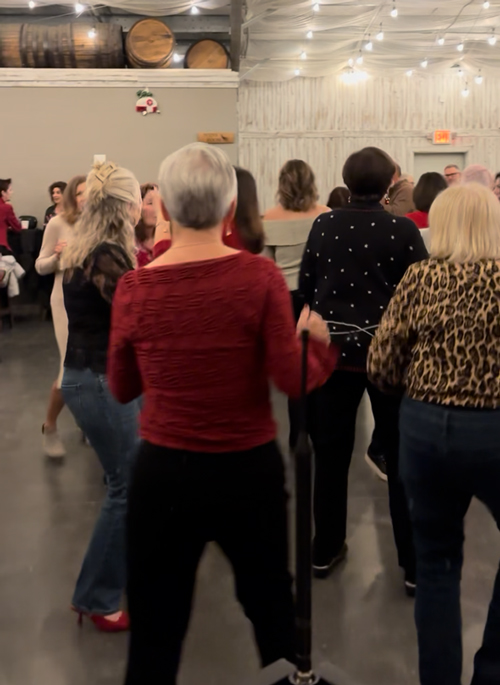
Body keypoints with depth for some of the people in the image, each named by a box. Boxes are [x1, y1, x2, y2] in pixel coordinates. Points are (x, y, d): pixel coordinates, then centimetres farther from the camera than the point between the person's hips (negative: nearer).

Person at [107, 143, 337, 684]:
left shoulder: (134, 289, -8)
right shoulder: (260, 276, -13)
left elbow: (122, 390, 4)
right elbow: (295, 380, -13)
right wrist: (320, 342, 6)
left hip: (164, 472, 0)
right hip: (250, 468, 0)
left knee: (156, 629, 15)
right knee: (272, 607, 24)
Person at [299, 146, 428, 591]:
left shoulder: (324, 226, -1)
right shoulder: (403, 230, -10)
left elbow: (305, 287, 5)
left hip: (333, 349, 3)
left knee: (331, 454, 14)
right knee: (402, 458, 6)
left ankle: (325, 551, 26)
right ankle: (415, 566, 12)